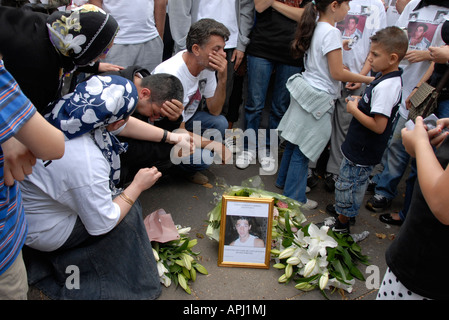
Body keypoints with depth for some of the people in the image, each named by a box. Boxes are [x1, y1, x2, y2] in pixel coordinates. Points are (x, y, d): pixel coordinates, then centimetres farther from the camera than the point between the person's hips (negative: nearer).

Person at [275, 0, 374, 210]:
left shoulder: (316, 28, 9)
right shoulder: (332, 32, -17)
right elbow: (337, 73, -17)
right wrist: (368, 80, -8)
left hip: (306, 89, 9)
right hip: (318, 98, -9)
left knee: (295, 143, 21)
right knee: (303, 150, 0)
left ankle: (284, 181, 38)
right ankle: (294, 198, 12)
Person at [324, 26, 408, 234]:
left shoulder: (386, 87, -28)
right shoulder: (387, 77, 3)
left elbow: (378, 126, -30)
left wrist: (354, 110, -20)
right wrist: (360, 103, 2)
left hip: (362, 152, -10)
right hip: (360, 147, 10)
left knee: (348, 186, 7)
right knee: (354, 183, 26)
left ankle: (341, 224, 25)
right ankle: (343, 211, 45)